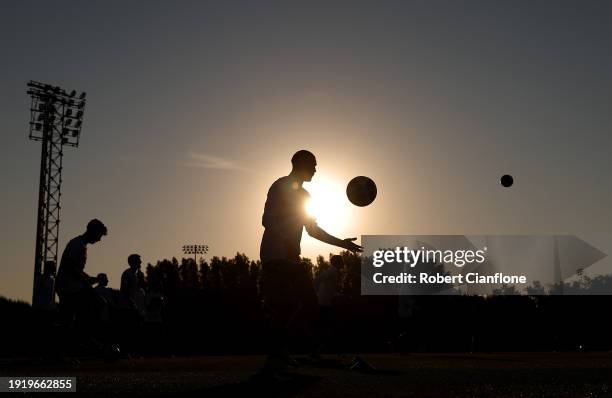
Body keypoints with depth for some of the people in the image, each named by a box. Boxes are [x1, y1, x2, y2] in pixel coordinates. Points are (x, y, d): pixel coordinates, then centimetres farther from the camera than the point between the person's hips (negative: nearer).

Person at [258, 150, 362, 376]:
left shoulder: (302, 195, 23)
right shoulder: (281, 186, -3)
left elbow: (313, 230, 28)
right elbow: (267, 220, -15)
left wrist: (341, 243, 25)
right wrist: (287, 243, -29)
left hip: (291, 258, 9)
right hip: (275, 257, -9)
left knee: (310, 304, 0)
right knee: (284, 307, -18)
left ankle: (277, 357, 7)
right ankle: (274, 360, -14)